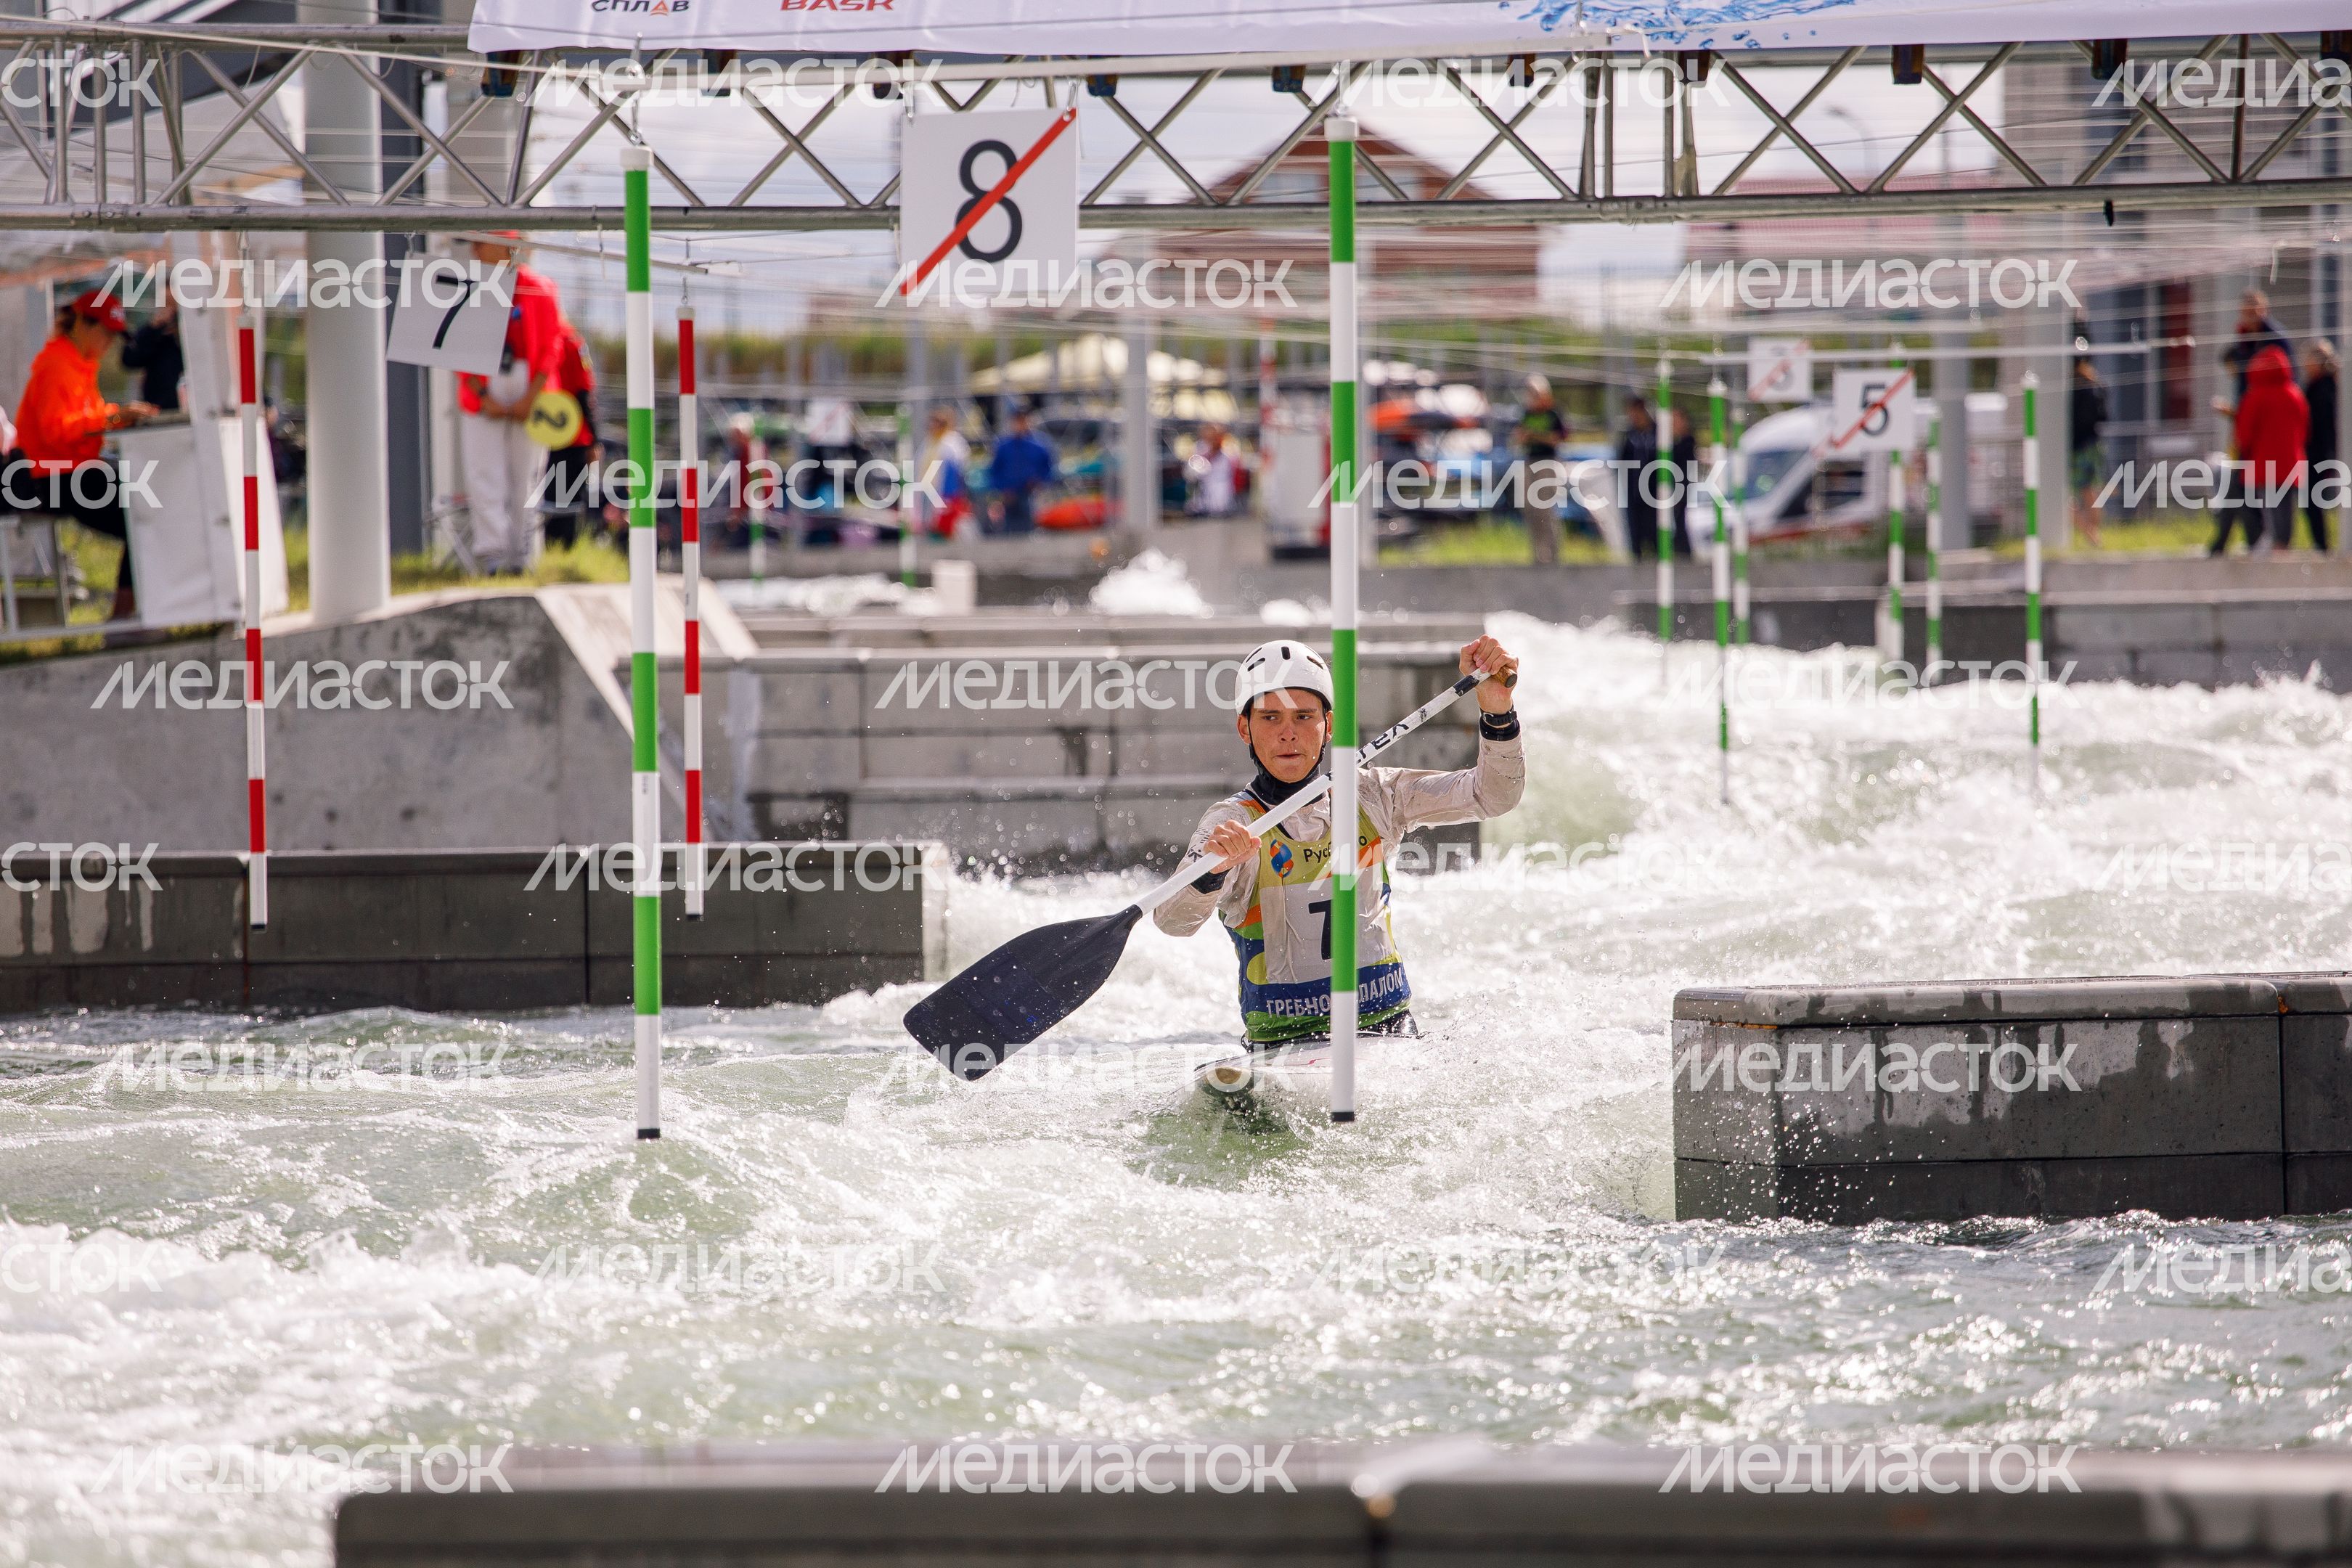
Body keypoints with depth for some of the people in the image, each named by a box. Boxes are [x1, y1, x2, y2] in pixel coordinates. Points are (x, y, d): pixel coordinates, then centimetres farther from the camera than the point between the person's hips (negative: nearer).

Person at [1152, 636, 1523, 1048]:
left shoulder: (1371, 797, 8)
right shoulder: (1233, 824, -5)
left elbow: (1492, 796, 5)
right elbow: (1174, 920, -21)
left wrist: (1496, 709, -12)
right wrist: (1208, 870, -43)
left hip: (1389, 1030, 3)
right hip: (1286, 1041, -3)